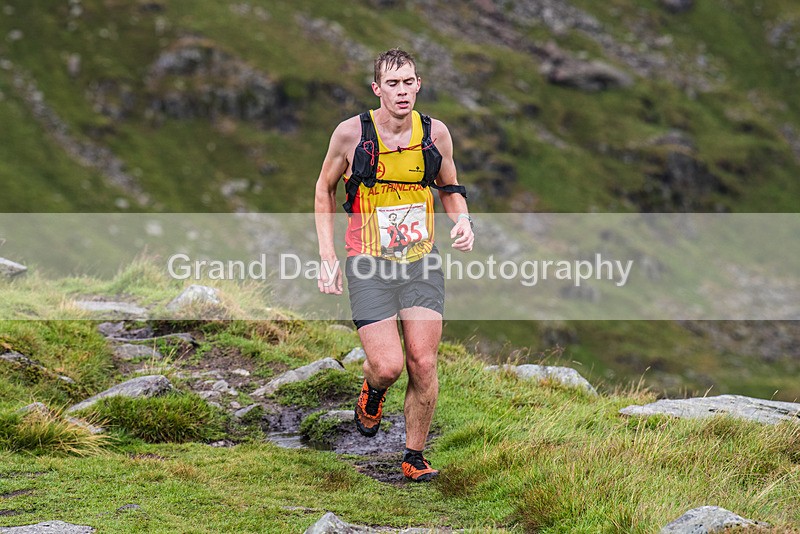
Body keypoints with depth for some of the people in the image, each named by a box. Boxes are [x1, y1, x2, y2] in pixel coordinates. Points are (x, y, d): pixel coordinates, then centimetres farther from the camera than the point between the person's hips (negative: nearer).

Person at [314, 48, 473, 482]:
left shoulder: (436, 133, 0)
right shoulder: (352, 133, -8)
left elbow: (450, 188, 17)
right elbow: (325, 190, 7)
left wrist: (463, 221, -4)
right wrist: (327, 256, 0)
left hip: (422, 264, 2)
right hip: (368, 267, -2)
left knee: (423, 364, -5)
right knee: (388, 366, -12)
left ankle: (415, 456, 14)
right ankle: (372, 391, 26)